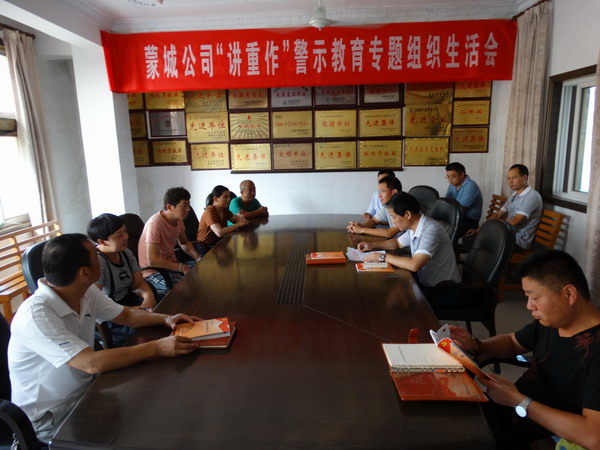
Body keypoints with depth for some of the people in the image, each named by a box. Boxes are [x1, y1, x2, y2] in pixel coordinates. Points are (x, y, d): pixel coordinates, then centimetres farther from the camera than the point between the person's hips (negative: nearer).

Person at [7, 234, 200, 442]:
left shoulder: (87, 292, -6)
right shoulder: (35, 315, -29)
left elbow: (126, 315, 8)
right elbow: (92, 363, -34)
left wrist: (165, 319, -10)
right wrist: (157, 347, -32)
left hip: (84, 389, 7)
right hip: (50, 417, -7)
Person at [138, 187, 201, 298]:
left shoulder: (178, 219, -1)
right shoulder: (155, 224, -25)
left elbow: (184, 243, 16)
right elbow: (153, 261, -28)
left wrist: (199, 259, 0)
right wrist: (182, 267, -24)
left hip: (171, 264, 8)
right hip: (153, 272, -8)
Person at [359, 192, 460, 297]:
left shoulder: (430, 230, -26)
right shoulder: (413, 228, 0)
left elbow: (414, 265, -34)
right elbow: (398, 243, 21)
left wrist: (383, 257, -23)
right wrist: (373, 245, 6)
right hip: (423, 281, 7)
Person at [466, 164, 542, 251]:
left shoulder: (532, 196, -13)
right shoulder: (514, 195, 17)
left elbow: (514, 221, -22)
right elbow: (498, 215, 15)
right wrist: (479, 230, 3)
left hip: (520, 240, -9)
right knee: (468, 238, -3)